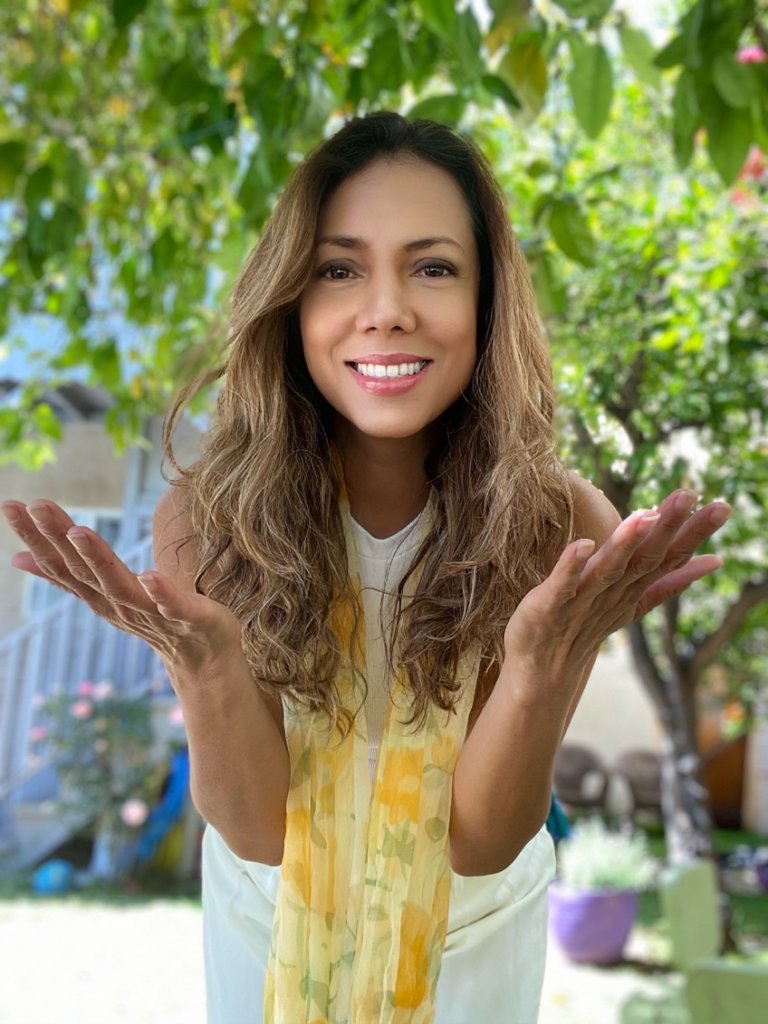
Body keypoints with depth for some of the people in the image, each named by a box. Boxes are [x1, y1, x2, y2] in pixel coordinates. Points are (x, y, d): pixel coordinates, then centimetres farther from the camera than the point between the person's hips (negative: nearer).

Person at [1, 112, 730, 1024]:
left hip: (478, 926, 0)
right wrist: (207, 665, -41)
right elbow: (256, 830, -21)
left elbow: (482, 841, -22)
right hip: (268, 913, 0)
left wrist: (542, 667, -41)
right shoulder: (208, 514, -23)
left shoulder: (560, 525, -25)